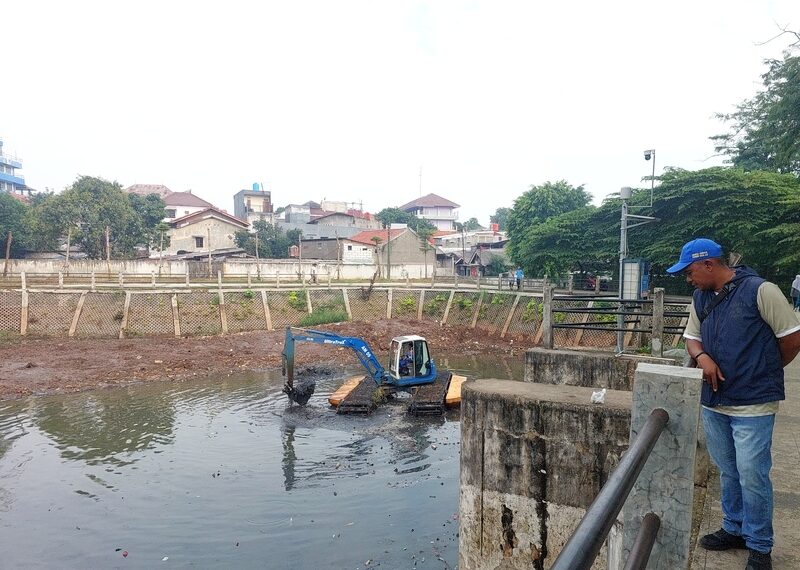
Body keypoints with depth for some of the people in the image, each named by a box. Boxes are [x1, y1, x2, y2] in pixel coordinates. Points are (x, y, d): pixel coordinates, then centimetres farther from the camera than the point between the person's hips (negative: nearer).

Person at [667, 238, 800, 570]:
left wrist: (763, 373, 4)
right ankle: (734, 530, 35)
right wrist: (702, 357, -7)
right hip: (713, 401, 6)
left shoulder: (760, 291, -14)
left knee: (752, 476, 1)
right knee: (728, 472, 18)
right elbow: (692, 337, 16)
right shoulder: (700, 299, 6)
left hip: (753, 404, -6)